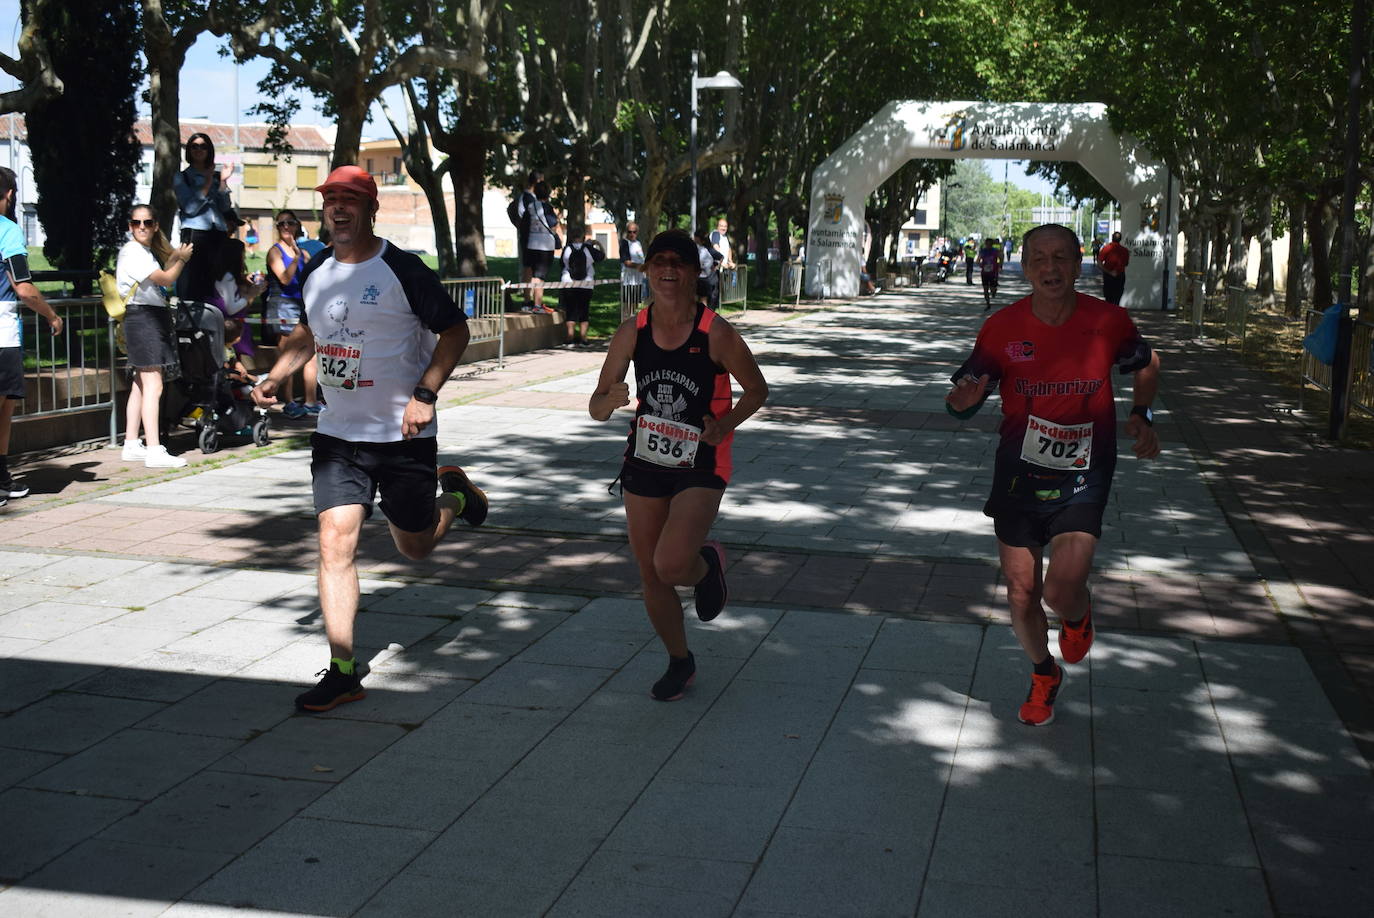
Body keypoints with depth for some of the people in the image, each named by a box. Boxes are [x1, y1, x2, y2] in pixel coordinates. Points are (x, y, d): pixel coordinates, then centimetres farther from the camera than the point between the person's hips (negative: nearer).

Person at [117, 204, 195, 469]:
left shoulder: (147, 252, 20)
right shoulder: (132, 251, -10)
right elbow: (165, 279, -13)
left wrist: (175, 258, 11)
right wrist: (182, 259, 2)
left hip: (154, 319, 11)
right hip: (142, 317, -11)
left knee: (141, 385, 12)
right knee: (153, 386, -15)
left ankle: (132, 445, 16)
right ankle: (154, 451, -19)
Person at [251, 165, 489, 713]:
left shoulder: (402, 270, -11)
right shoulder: (316, 273, 6)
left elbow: (455, 330, -8)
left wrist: (424, 395, -19)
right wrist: (275, 378, 8)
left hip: (403, 434, -4)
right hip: (338, 433, 4)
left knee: (414, 546, 10)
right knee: (336, 541, -8)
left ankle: (455, 495, 44)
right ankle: (343, 672, -2)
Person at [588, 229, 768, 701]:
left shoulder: (716, 334, -15)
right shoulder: (632, 332, -5)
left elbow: (757, 389, -1)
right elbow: (596, 408, -1)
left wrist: (724, 426, -18)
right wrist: (612, 399, -25)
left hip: (700, 471, -4)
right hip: (644, 466, 4)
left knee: (670, 565, -22)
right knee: (650, 576, 10)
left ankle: (708, 563, 16)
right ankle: (680, 662, 34)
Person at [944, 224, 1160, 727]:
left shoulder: (1109, 322, -9)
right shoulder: (1002, 326, -9)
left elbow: (1147, 365, 13)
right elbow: (966, 395, -2)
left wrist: (1142, 415, -2)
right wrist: (962, 400, -25)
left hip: (1082, 479, -1)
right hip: (1018, 473, 2)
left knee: (1061, 591, -16)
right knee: (1022, 595, 7)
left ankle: (1078, 614, 24)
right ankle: (1044, 674, 37)